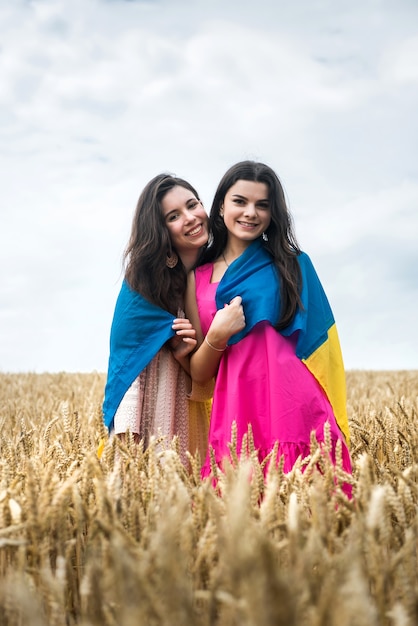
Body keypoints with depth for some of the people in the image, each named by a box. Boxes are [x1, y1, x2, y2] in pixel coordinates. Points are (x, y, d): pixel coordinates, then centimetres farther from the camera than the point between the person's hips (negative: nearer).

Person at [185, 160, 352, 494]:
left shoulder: (292, 263, 9)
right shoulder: (198, 277, 12)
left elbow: (319, 342, 9)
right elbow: (199, 373, 11)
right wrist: (217, 335, -8)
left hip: (298, 411, -1)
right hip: (236, 412, 1)